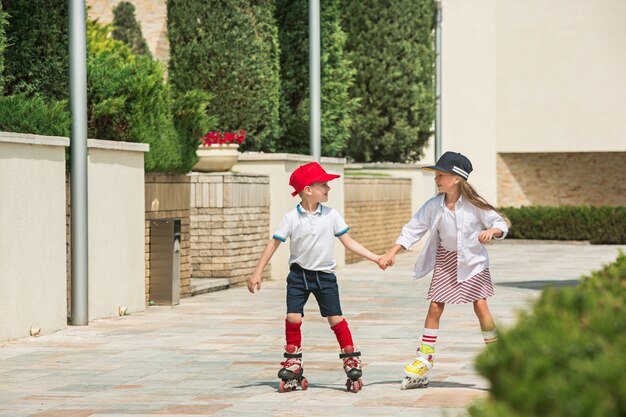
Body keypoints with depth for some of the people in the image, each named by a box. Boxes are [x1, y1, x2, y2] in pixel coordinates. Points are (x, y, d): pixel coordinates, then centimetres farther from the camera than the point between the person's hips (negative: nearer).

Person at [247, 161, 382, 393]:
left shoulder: (331, 215, -3)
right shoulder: (291, 218, -8)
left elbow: (349, 242, 1)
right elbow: (274, 244, -4)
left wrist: (376, 258, -4)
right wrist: (257, 273, -6)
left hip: (324, 275, 1)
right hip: (298, 274, 0)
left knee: (336, 318, -2)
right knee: (293, 317, -5)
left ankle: (351, 360, 8)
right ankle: (293, 364, 8)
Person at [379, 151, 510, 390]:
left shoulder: (474, 204, -13)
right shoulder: (433, 206, -6)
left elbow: (501, 223, -7)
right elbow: (413, 229, -2)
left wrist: (492, 231, -30)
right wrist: (391, 253, -8)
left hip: (472, 260, -3)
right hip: (445, 260, 3)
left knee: (480, 306, -11)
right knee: (435, 307, 0)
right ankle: (423, 363, 6)